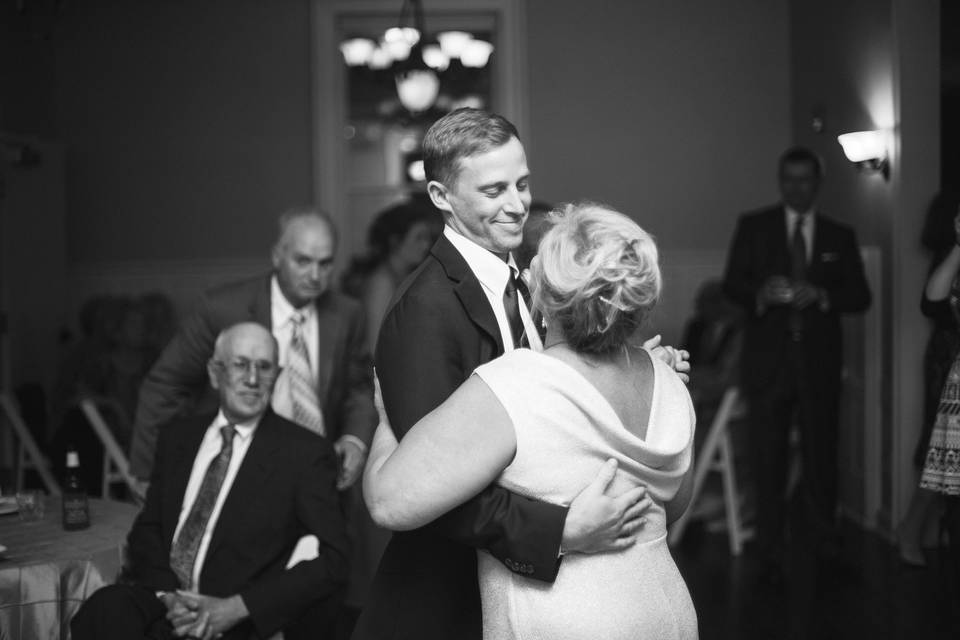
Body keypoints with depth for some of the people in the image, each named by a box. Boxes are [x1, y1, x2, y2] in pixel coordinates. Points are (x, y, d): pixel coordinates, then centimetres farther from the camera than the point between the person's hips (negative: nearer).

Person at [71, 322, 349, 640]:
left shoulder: (305, 453, 0)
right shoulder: (177, 437, 16)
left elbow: (331, 561, -6)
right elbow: (146, 530, 14)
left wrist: (235, 607, -14)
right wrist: (169, 594, -7)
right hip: (162, 598, 4)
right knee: (105, 609, -28)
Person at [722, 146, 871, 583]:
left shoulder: (840, 236, 11)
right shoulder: (753, 227, 7)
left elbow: (860, 296, 4)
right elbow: (732, 284, 0)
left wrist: (821, 295, -15)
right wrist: (761, 293, -21)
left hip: (819, 361, 1)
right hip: (768, 360, -1)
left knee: (821, 452, 6)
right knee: (768, 460, 0)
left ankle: (826, 540, 25)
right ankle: (770, 554, 8)